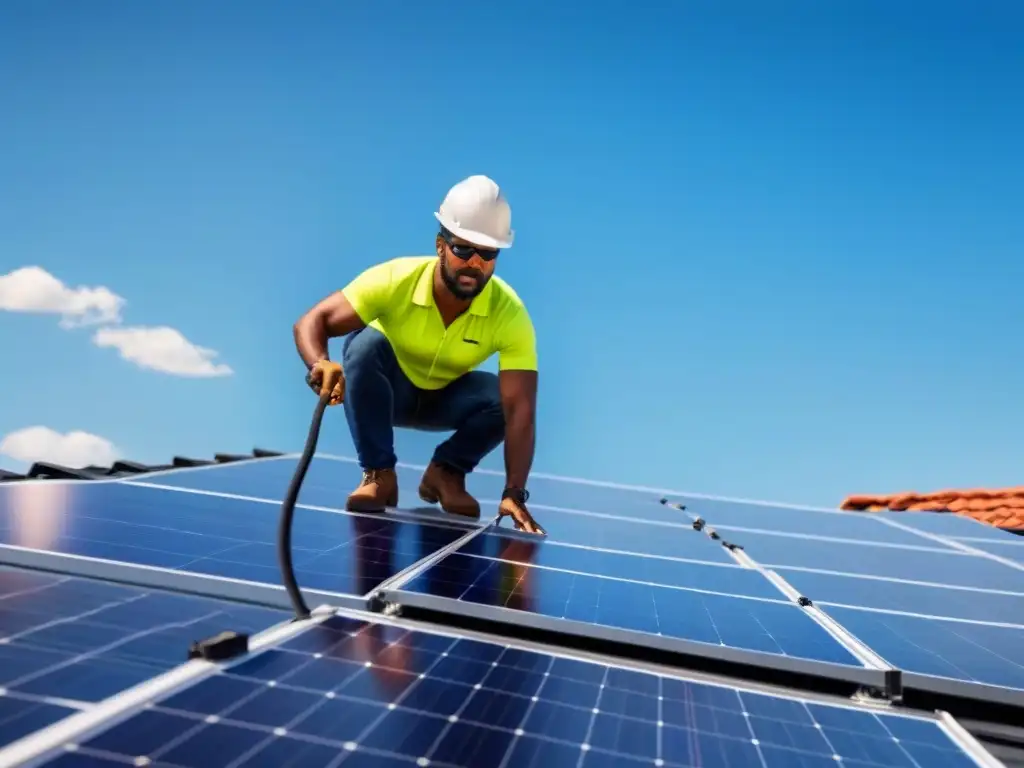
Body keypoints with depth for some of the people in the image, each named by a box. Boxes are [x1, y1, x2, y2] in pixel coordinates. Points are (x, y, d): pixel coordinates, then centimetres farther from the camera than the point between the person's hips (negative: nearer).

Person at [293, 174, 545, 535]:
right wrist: (320, 365, -50)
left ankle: (446, 472, -1)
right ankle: (378, 473, -18)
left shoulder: (510, 313, -29)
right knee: (365, 343, -33)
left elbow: (520, 409, -35)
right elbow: (311, 322, -27)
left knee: (505, 396, -28)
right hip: (385, 390, 0)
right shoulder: (394, 279, -30)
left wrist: (514, 493, -45)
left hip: (446, 399, 1)